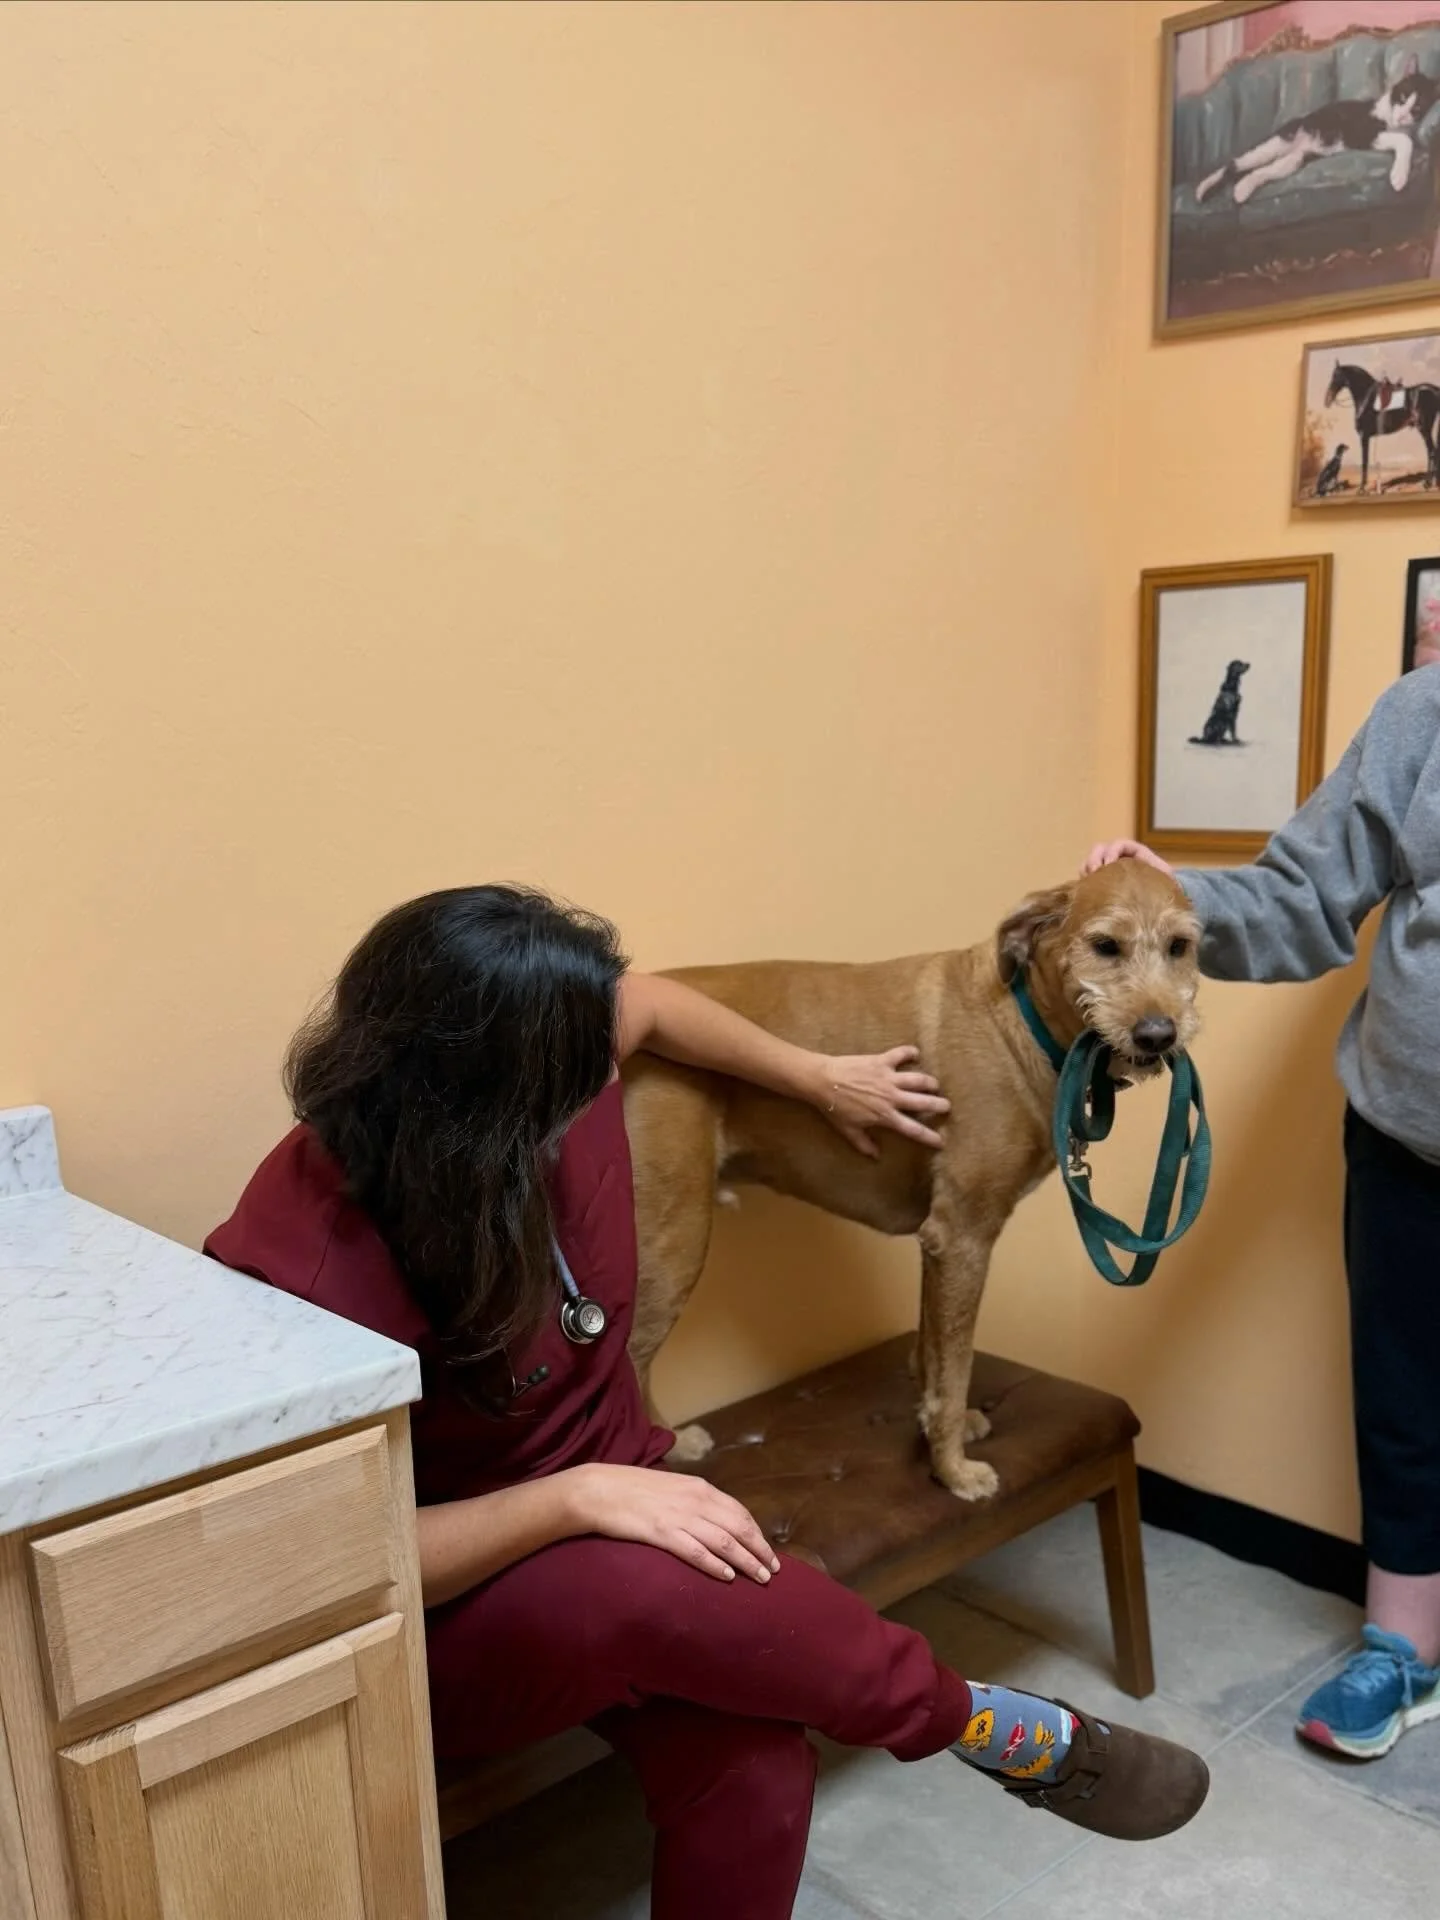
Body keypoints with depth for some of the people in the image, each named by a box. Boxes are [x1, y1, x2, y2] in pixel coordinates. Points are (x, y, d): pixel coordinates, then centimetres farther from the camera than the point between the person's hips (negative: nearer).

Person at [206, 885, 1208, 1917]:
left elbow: (651, 1004, 12)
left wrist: (822, 1080, 18)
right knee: (652, 1589, -38)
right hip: (444, 1614, -5)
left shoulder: (551, 1085, -12)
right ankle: (981, 1724, -11)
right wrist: (576, 1496, -35)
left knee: (753, 1767, -26)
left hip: (604, 1514, 5)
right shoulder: (299, 1265, -29)